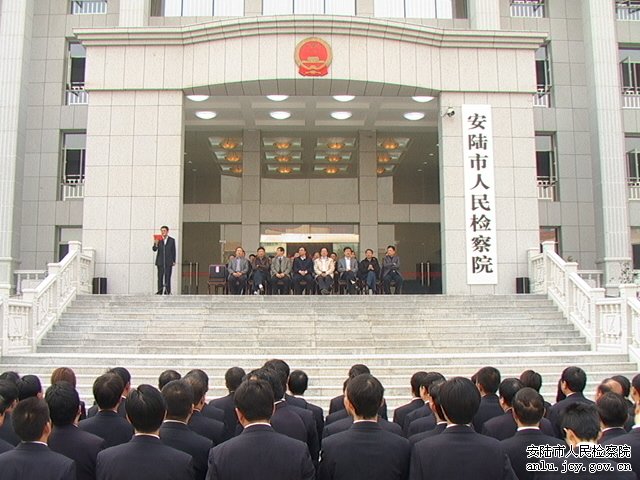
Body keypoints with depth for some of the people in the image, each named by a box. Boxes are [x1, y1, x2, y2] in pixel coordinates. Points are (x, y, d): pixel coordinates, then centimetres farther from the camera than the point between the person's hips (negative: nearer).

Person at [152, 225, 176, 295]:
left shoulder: (172, 240, 5)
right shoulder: (158, 239, 4)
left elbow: (173, 251, 6)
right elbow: (154, 249, -4)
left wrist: (174, 261, 2)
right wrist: (156, 244, -25)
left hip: (169, 262, -1)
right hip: (160, 262, 1)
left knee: (167, 277, -1)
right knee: (160, 277, 0)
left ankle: (167, 291, 1)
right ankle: (160, 291, 2)